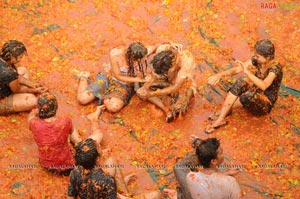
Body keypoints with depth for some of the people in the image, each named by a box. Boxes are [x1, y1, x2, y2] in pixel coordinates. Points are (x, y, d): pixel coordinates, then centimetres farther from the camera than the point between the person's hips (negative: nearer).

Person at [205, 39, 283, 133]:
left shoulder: (275, 67, -26)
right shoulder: (256, 60, -9)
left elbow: (263, 86, -43)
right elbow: (237, 69, -8)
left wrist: (247, 72, -51)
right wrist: (220, 74, -24)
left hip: (265, 104, -6)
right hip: (255, 94, 6)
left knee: (250, 95, -38)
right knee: (242, 81, -24)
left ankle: (227, 110, -8)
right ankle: (220, 119, -27)